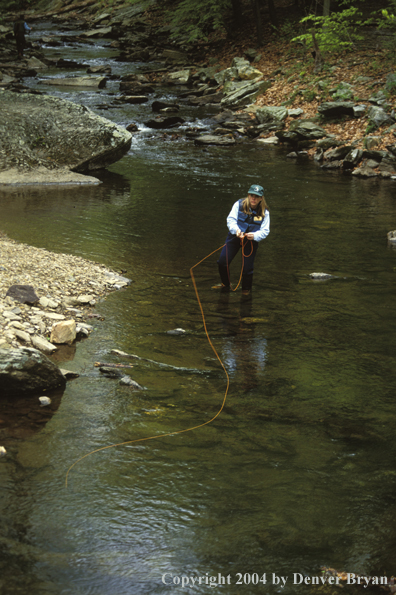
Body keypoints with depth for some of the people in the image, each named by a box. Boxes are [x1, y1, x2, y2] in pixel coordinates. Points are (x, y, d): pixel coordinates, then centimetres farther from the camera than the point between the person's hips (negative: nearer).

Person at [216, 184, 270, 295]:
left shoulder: (264, 212, -10)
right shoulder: (239, 204, -12)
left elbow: (265, 231, -11)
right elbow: (230, 219, -13)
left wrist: (255, 235, -32)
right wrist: (236, 230, -33)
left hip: (252, 241, 0)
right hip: (235, 237, 0)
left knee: (247, 268, 5)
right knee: (222, 262, -4)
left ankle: (246, 289, 35)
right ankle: (225, 284, 25)